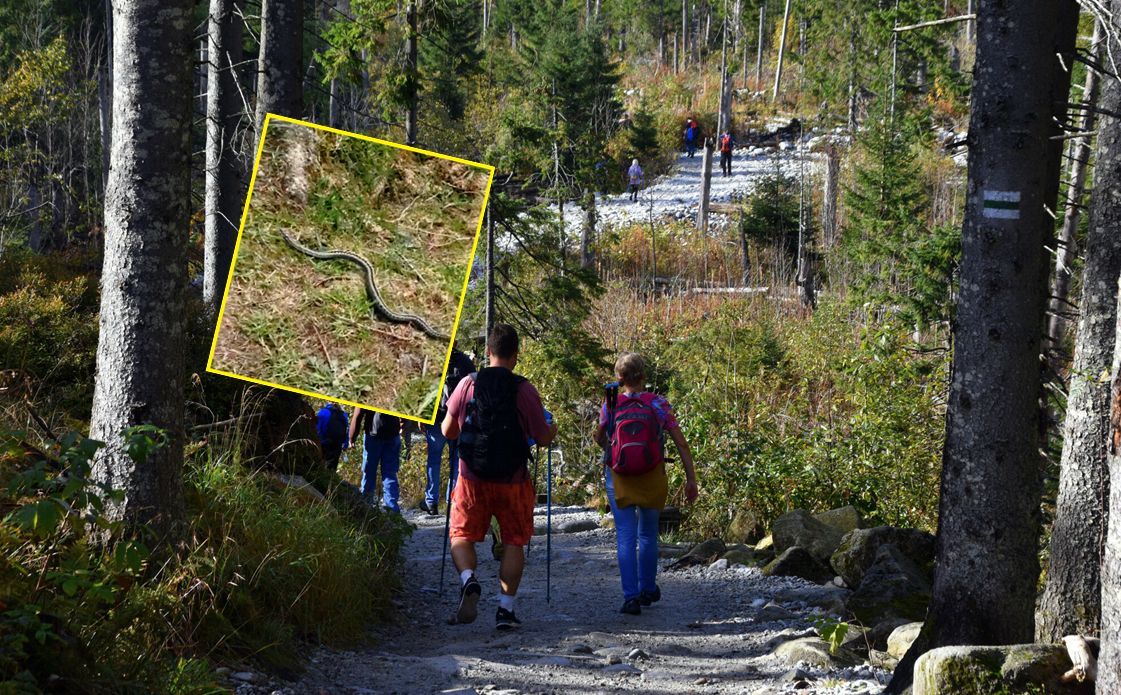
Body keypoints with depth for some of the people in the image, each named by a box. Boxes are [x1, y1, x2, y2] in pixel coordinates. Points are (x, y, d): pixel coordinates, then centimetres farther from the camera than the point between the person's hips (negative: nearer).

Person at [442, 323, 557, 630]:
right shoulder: (524, 390, -7)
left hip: (472, 478, 1)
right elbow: (543, 438, -1)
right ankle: (506, 608, 5)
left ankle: (468, 580, -17)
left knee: (462, 535, 11)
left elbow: (447, 431, 5)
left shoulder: (467, 385, -3)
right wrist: (552, 427, 22)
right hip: (512, 480, -1)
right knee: (513, 542, 11)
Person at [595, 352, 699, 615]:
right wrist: (691, 479, -2)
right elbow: (681, 443, -7)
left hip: (619, 477, -1)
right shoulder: (658, 404, -5)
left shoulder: (611, 405, -4)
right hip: (652, 477, 1)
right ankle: (648, 589, 32)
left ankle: (631, 597, -10)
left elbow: (599, 438, 12)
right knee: (648, 534, 19)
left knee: (626, 537, 1)